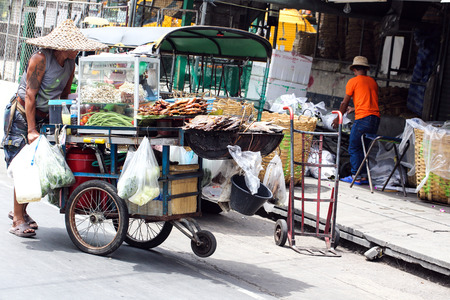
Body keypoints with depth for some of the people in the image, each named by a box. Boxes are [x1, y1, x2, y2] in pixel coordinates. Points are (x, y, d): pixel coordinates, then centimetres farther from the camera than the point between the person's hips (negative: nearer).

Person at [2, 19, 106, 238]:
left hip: (44, 117, 6)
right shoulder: (40, 59, -20)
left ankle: (21, 210, 20)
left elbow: (64, 95, 10)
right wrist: (32, 130, -23)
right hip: (22, 115, -6)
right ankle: (17, 220, -3)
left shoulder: (70, 64, 1)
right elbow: (30, 95, -20)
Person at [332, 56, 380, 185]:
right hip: (376, 118, 6)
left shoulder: (353, 81, 2)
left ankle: (356, 176, -1)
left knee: (354, 148, 2)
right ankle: (364, 175, 10)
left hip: (363, 119, -6)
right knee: (364, 148, 13)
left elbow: (345, 103, 5)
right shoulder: (373, 81, 19)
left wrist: (338, 118, 19)